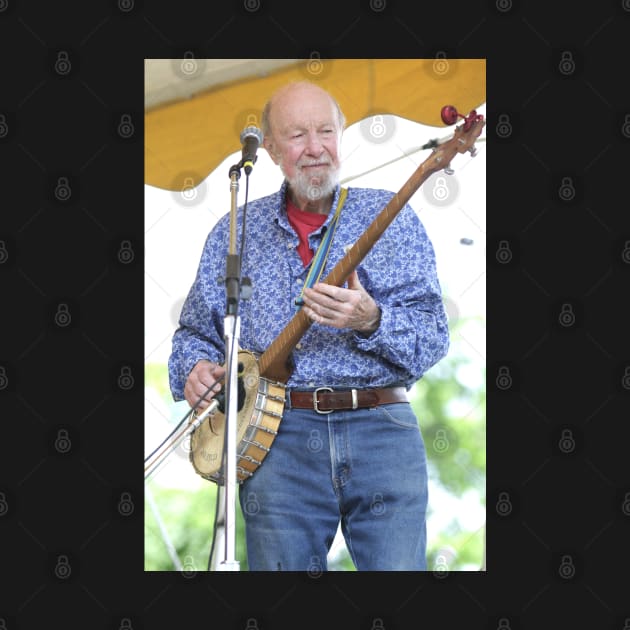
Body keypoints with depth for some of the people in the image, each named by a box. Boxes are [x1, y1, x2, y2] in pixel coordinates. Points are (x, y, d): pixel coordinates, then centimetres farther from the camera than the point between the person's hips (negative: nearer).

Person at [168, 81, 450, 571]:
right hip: (278, 435, 1)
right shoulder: (236, 233, 13)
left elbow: (433, 337, 0)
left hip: (381, 426, -1)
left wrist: (371, 322, -19)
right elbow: (196, 332, 20)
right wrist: (195, 369, -2)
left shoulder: (390, 216, 7)